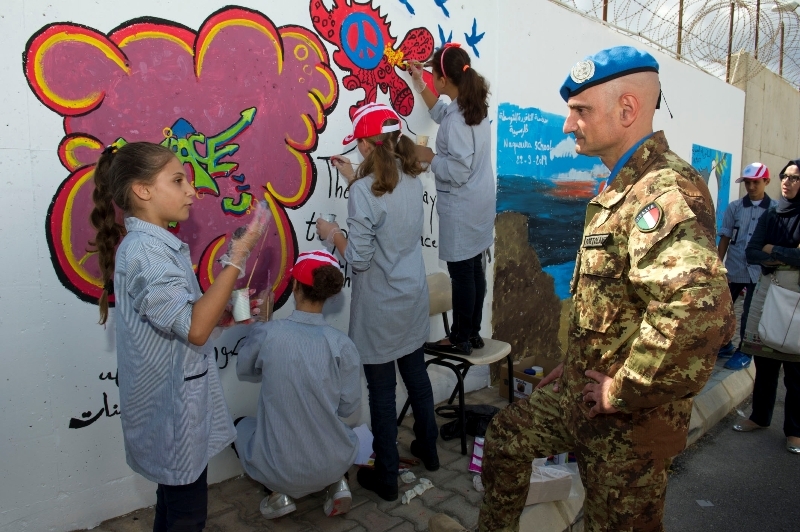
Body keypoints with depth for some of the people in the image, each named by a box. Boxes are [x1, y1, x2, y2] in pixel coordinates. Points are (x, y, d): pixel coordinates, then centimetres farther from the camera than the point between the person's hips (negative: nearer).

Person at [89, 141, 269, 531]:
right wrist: (237, 258, -28)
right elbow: (194, 329, -29)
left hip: (176, 400, 9)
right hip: (172, 408, -9)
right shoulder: (144, 250, -22)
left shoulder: (155, 245, 8)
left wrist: (223, 313, 6)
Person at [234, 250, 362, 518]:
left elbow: (244, 372, 4)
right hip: (332, 464, 2)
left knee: (242, 425, 30)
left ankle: (282, 493, 14)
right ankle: (336, 484, 13)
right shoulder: (342, 344, -14)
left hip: (278, 468, -1)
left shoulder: (266, 333, -17)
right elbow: (348, 406, -5)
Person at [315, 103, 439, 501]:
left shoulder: (364, 191, -22)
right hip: (413, 296, 7)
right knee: (416, 373, 22)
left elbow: (359, 258, -20)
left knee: (382, 388, 7)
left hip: (379, 306, -7)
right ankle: (428, 450, 41)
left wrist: (331, 233, -3)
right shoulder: (412, 179, 0)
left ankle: (386, 477, 24)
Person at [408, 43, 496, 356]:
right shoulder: (474, 105, 6)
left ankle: (460, 340, 16)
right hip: (479, 202, 9)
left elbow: (459, 170, -25)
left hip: (461, 207, -9)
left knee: (461, 273, 2)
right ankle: (472, 333, 28)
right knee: (474, 269, 15)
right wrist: (419, 85, 24)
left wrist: (429, 157, -11)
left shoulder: (456, 119, -21)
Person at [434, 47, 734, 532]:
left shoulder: (667, 191, -25)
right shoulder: (624, 188, 10)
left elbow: (696, 305, -42)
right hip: (581, 391, 9)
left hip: (630, 417, -9)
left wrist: (623, 392, -28)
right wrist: (578, 365, 16)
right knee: (506, 434, 19)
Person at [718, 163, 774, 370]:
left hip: (759, 272, -2)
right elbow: (725, 238, 5)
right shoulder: (734, 207, 4)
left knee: (750, 314, 4)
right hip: (733, 269, 2)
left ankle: (744, 352, 19)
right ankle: (724, 345, 26)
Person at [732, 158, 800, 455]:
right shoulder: (770, 216, 10)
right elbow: (751, 253, 1)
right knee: (764, 359, 11)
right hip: (767, 290, 4)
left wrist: (772, 250, -5)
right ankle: (760, 417, 26)